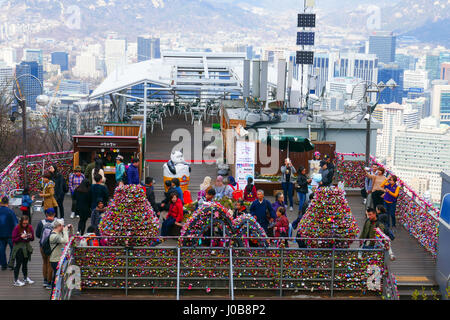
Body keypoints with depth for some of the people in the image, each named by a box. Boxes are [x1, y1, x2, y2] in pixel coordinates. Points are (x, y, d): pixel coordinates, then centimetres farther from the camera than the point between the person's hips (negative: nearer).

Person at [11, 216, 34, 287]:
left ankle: (26, 278, 28)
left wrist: (30, 237, -15)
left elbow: (32, 239, 7)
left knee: (25, 264, 15)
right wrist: (21, 237, -25)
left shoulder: (30, 227, 0)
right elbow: (14, 240, -11)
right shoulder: (17, 228, -12)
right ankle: (16, 281, 3)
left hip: (27, 247, 4)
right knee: (18, 264, -3)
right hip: (19, 248, -4)